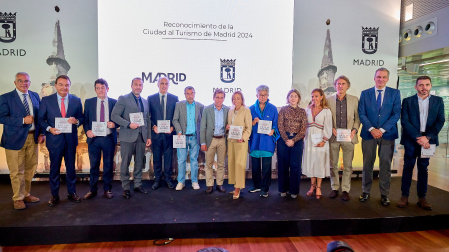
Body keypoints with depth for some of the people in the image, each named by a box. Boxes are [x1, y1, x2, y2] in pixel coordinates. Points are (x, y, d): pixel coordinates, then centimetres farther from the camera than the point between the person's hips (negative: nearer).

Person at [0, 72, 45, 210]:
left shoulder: (35, 96, 10)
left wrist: (41, 133, 2)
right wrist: (23, 120, -19)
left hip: (33, 137, 5)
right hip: (15, 139, -4)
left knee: (30, 168, 14)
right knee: (17, 171, 3)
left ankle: (26, 194, 29)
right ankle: (18, 198, 19)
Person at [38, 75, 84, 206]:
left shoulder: (76, 100, 4)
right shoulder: (46, 100, 1)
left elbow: (81, 118, 7)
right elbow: (41, 119, 3)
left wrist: (76, 121, -15)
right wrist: (49, 128, -14)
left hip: (71, 139, 1)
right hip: (54, 139, -1)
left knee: (71, 167, 11)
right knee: (54, 168, 8)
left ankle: (72, 193, 25)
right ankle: (54, 195, 22)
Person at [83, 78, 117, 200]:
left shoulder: (114, 102, 4)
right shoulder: (88, 102, 7)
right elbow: (85, 120, 8)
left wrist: (114, 124, -16)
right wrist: (87, 131, -9)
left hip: (109, 138, -1)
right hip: (93, 138, 1)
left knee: (108, 165, 8)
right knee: (94, 165, 9)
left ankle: (107, 190, 22)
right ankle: (93, 190, 24)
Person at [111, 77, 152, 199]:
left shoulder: (145, 101, 16)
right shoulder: (123, 99, 0)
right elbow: (114, 115, -7)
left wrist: (149, 136, 11)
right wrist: (128, 124, -17)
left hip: (141, 136, 5)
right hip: (128, 136, -4)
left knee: (139, 162, 9)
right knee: (125, 163, 2)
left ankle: (138, 184, 22)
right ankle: (125, 188, 13)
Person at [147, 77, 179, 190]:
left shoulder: (174, 98, 5)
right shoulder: (151, 98, 6)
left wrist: (172, 127, -8)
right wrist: (153, 126, -9)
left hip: (169, 132, 0)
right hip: (156, 132, 0)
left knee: (168, 156, 6)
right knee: (156, 157, 8)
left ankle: (168, 179, 19)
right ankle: (157, 179, 21)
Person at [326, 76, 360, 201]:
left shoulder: (354, 100, 4)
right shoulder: (329, 100, 3)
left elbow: (357, 117, 6)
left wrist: (354, 130, -8)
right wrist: (331, 129, -9)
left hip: (348, 137, 0)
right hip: (333, 137, 0)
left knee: (348, 166, 6)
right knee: (333, 165, 8)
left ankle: (345, 190, 19)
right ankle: (335, 188, 22)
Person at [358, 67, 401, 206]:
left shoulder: (395, 93, 6)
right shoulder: (365, 93, 7)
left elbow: (396, 113, -2)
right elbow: (361, 114, 1)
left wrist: (381, 130, -12)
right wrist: (371, 129, -12)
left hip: (387, 134, 0)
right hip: (369, 134, 0)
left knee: (385, 165, 5)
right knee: (367, 164, 7)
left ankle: (384, 194, 17)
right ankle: (366, 192, 19)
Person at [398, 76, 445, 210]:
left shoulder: (438, 101, 8)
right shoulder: (407, 101, 2)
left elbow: (440, 121, 1)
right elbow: (404, 122, -5)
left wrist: (427, 137, -12)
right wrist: (418, 137, -14)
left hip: (428, 140, 2)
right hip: (411, 140, -2)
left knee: (423, 168, 8)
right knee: (408, 167, 3)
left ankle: (422, 198, 17)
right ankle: (404, 196, 11)